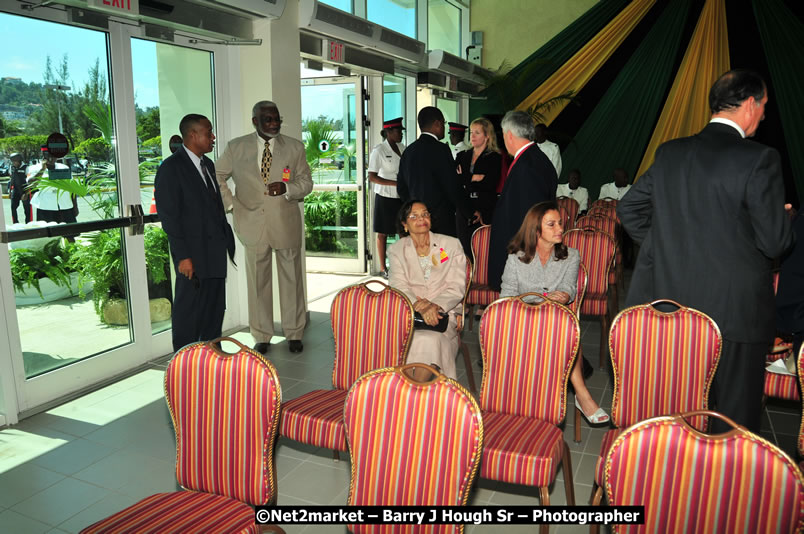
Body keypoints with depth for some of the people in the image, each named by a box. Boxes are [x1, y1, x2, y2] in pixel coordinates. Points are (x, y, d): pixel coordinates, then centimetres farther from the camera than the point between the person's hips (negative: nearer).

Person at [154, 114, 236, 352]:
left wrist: (228, 240, 12)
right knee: (189, 310, 2)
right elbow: (168, 215, -13)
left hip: (216, 252, 8)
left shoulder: (207, 164, 15)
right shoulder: (171, 167, -10)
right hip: (193, 254, -8)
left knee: (215, 309, 14)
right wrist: (183, 256, -17)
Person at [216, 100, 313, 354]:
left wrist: (287, 188, -15)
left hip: (287, 224, 0)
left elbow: (306, 181, 5)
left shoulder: (295, 147, 4)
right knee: (257, 282, 7)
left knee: (291, 280, 7)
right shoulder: (236, 147, 3)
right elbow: (217, 177, 12)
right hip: (253, 224, 0)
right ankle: (261, 337, 20)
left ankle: (294, 333, 21)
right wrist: (231, 204, -1)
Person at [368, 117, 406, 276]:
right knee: (383, 233, 5)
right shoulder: (379, 150, -10)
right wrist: (395, 183, -19)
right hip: (385, 197, -6)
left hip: (401, 197, 6)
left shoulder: (402, 147, 7)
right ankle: (383, 268, 15)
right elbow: (372, 177, -14)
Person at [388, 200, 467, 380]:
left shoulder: (452, 245, 10)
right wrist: (419, 306, -23)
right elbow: (399, 286, -3)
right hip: (407, 311, 1)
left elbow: (457, 287, 1)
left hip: (443, 311, 0)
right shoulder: (396, 250, 12)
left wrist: (435, 305, -18)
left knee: (431, 340, -33)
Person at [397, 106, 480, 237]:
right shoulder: (440, 149, -13)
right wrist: (470, 213, -3)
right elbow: (453, 187, -14)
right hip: (441, 220, -8)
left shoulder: (409, 150, 9)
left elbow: (401, 187, 15)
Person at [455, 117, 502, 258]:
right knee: (465, 250, 3)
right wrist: (473, 177, -9)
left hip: (485, 211, -4)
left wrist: (463, 178, -8)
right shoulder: (462, 156, 16)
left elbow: (489, 184, -12)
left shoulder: (494, 158, 1)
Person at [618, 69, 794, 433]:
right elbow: (775, 243, -11)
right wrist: (784, 218, 11)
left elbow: (628, 207, 10)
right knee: (735, 417, 10)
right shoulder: (759, 159, -13)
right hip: (734, 310, -5)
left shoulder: (669, 153, 3)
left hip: (669, 304, 5)